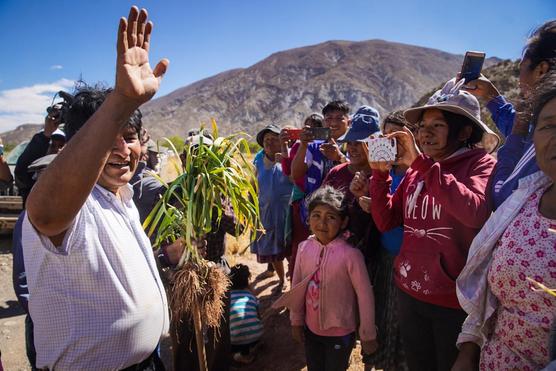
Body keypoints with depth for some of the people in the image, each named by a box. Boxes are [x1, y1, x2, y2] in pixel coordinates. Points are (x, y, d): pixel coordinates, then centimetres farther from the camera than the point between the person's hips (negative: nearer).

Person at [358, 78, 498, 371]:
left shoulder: (481, 164, -10)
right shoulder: (415, 171, 4)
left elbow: (476, 214, -31)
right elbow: (385, 222, 0)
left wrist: (421, 163, -28)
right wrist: (380, 172, -11)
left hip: (455, 301, -5)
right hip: (409, 292, 5)